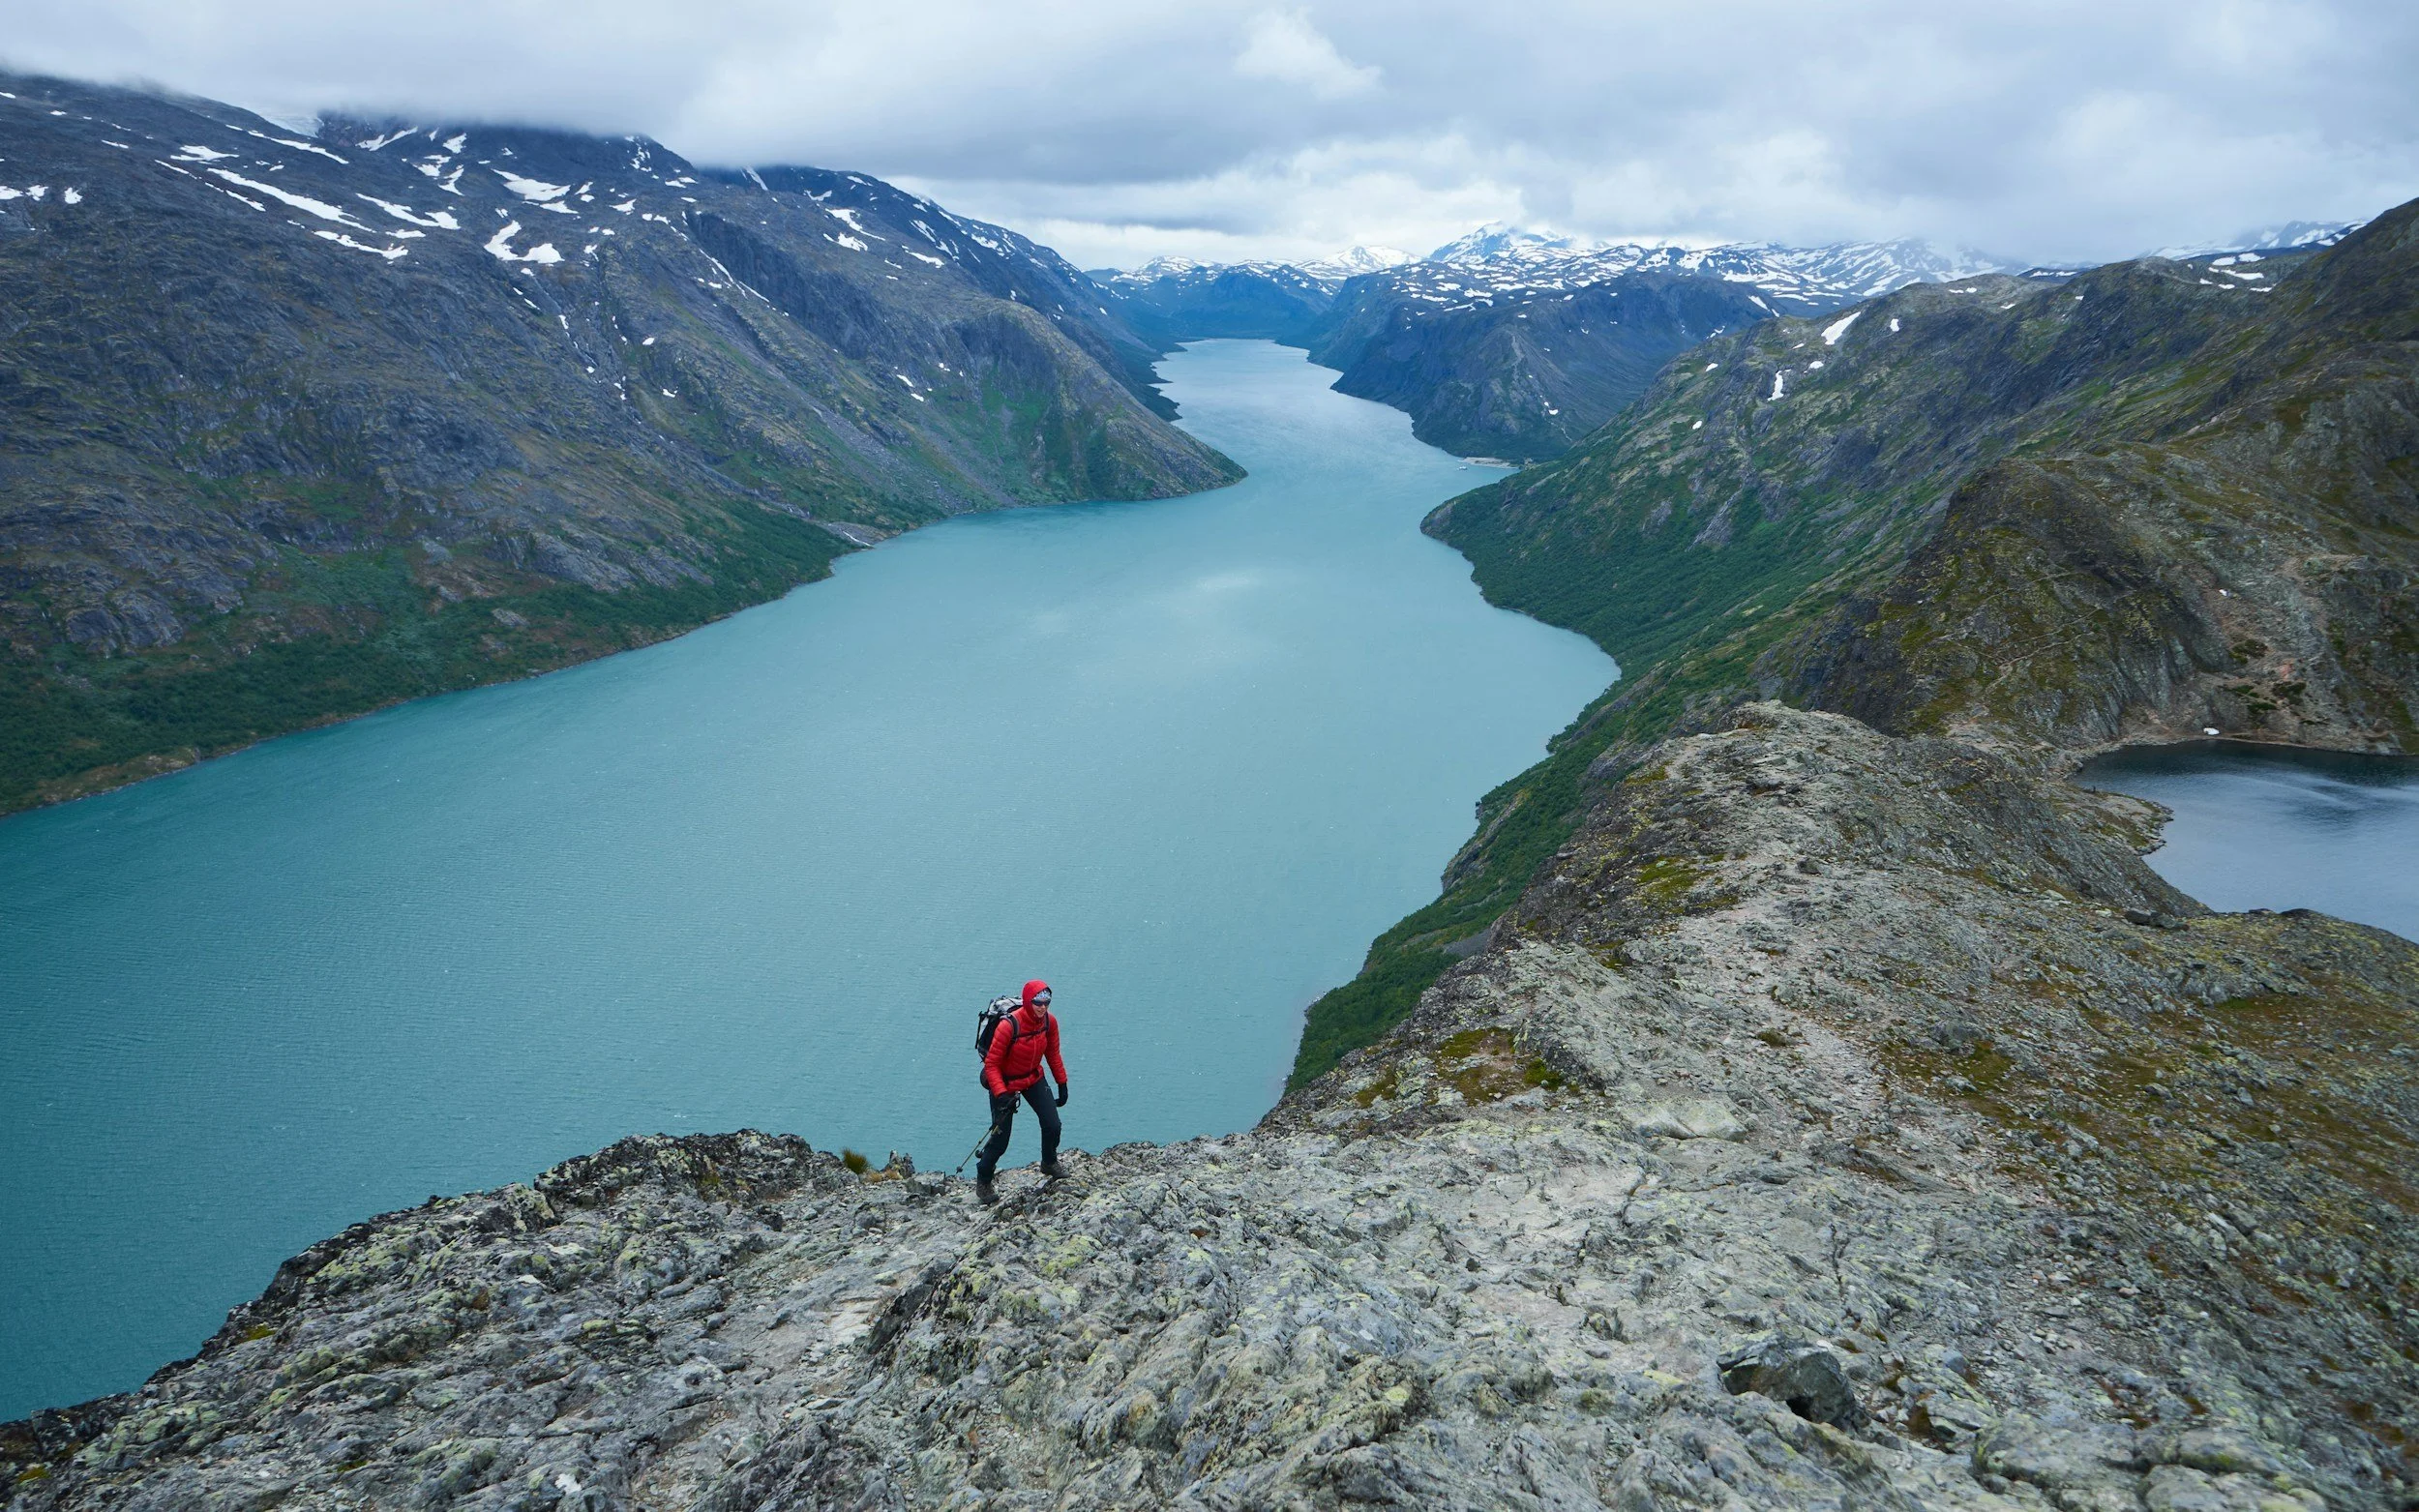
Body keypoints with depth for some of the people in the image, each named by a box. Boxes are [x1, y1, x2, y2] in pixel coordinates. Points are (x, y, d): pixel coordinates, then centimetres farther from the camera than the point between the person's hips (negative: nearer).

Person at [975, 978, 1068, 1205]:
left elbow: (1053, 1055, 4)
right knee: (1000, 1139, -1)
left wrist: (1062, 1084, 6)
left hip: (1033, 1079, 5)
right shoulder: (1009, 1026, -32)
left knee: (1052, 1125, -4)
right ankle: (983, 1181, 23)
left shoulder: (1049, 1022, -14)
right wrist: (1001, 1095, -33)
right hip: (1005, 1082, -5)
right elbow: (991, 1064, -25)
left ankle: (1049, 1164, 27)